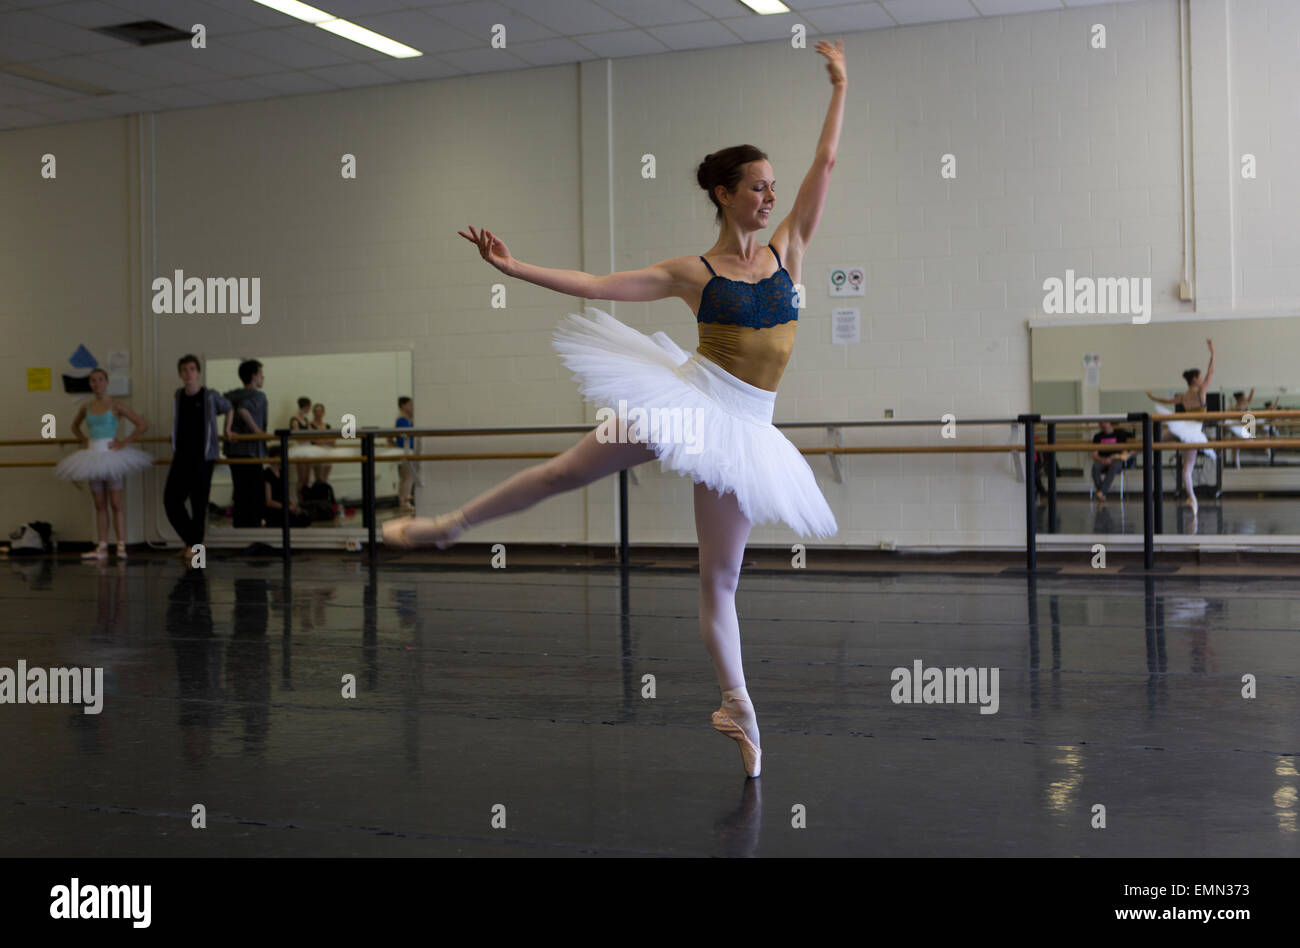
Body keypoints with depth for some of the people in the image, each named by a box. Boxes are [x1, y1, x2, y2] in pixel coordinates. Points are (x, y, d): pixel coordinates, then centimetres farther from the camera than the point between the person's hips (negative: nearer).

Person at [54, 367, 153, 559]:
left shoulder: (115, 406, -6)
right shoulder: (86, 407, 7)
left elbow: (142, 425, -10)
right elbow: (75, 426, 28)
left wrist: (125, 442, -12)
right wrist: (83, 440, 12)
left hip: (111, 456, -5)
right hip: (93, 456, 5)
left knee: (115, 504, -3)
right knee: (99, 505, 7)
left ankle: (121, 546, -1)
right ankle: (102, 547, 10)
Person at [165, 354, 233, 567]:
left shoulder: (211, 396, -5)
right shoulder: (179, 395, 7)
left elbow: (229, 408, 14)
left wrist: (226, 430, 9)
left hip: (203, 456, -4)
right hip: (181, 456, 4)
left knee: (199, 502, -4)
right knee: (171, 499, -2)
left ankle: (193, 546, 4)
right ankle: (189, 539, 16)